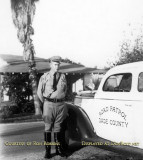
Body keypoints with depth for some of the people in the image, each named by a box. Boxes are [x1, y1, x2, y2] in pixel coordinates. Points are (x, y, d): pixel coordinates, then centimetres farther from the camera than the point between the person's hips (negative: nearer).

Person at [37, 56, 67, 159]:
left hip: (61, 104, 3)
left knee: (58, 127, 11)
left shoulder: (63, 76, 6)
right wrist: (45, 102, 9)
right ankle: (47, 150, 8)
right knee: (48, 127, 2)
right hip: (49, 104, -3)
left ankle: (59, 148, 19)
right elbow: (39, 92, 4)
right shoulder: (44, 77, -3)